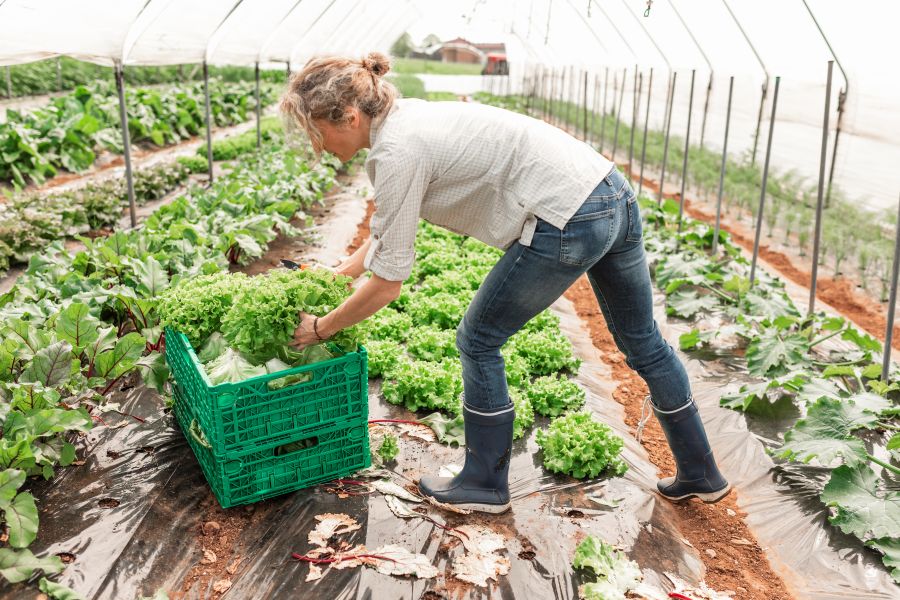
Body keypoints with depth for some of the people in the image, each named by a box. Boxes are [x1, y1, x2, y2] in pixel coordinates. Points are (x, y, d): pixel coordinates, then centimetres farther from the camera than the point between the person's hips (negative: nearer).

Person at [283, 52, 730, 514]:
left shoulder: (396, 151, -16)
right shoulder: (402, 118, 10)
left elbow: (387, 283, -12)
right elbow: (388, 222, 25)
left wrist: (320, 328, 2)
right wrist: (342, 270, 21)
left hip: (570, 223, -10)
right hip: (613, 194, 10)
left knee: (478, 341, 8)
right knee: (641, 341, 22)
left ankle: (485, 484, 25)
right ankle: (701, 475, 41)